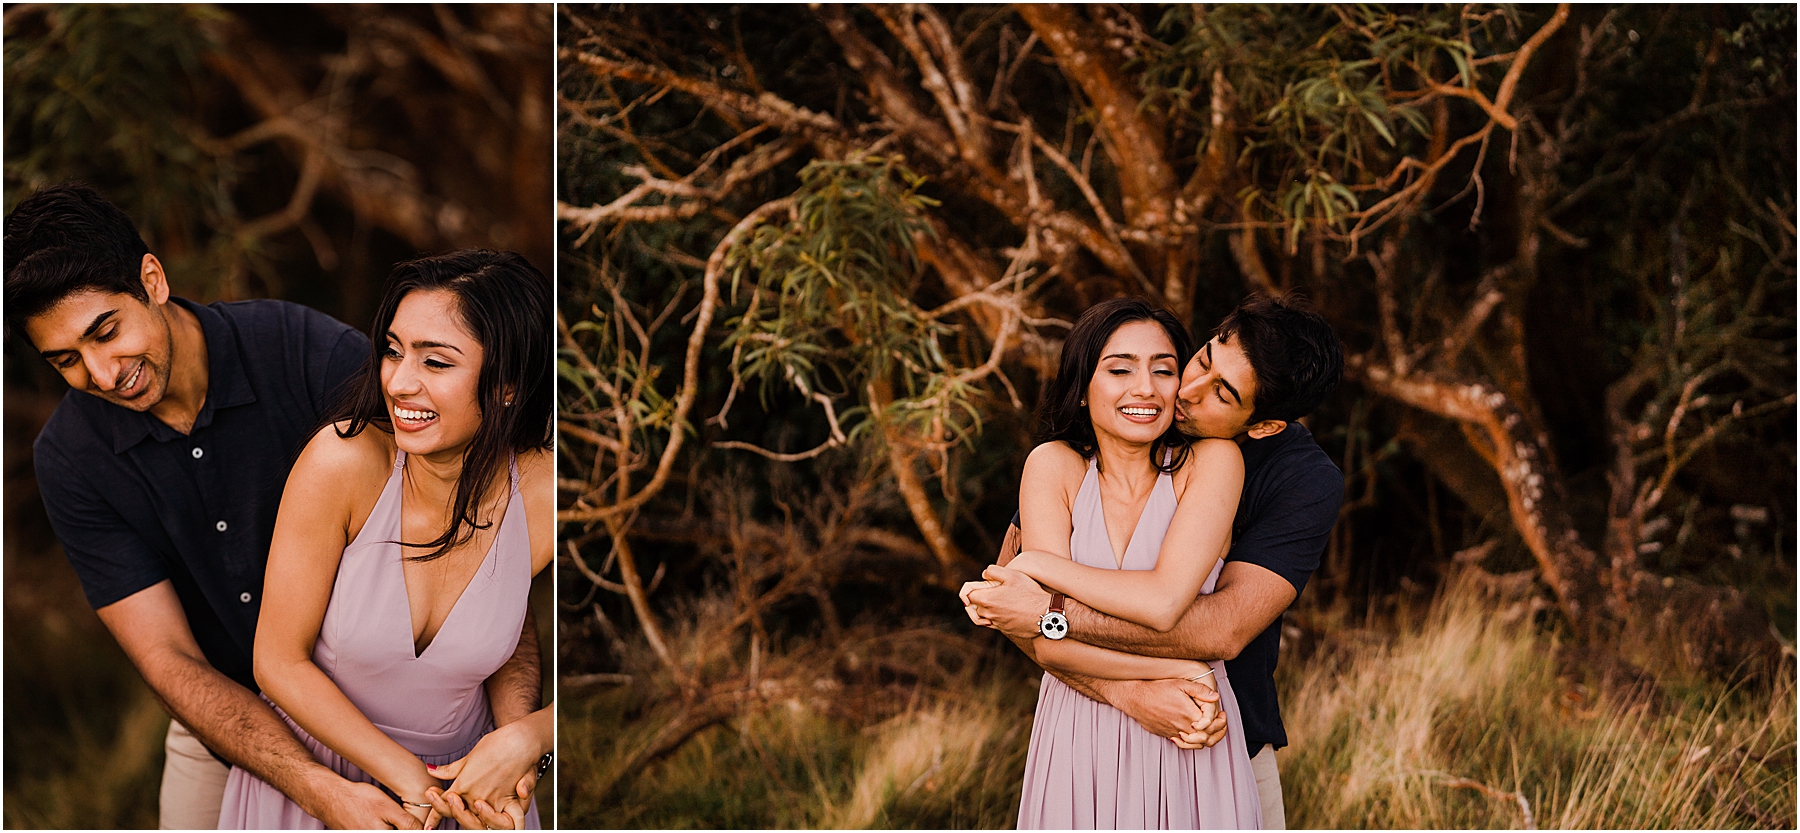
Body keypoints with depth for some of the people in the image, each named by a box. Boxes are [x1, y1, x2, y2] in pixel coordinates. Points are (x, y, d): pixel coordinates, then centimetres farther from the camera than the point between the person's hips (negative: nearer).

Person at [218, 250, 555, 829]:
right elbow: (280, 662, -13)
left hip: (463, 777, 0)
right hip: (312, 775, 0)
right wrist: (408, 778, -16)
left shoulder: (545, 498, -16)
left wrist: (525, 737, -21)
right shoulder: (343, 461, -20)